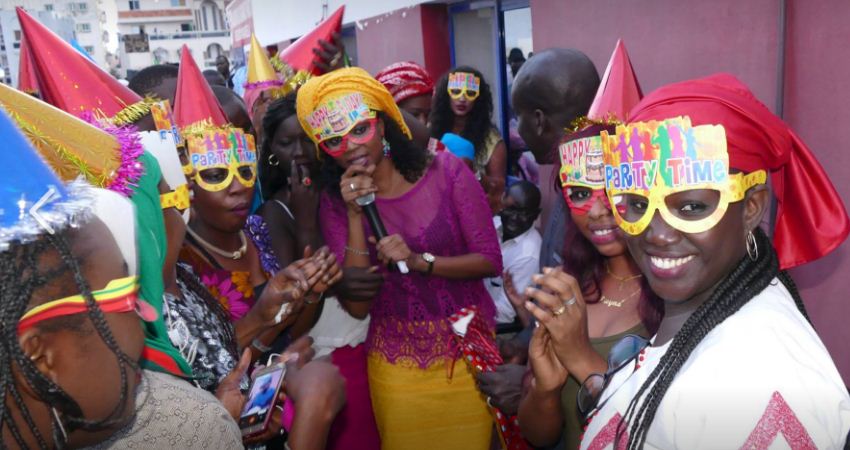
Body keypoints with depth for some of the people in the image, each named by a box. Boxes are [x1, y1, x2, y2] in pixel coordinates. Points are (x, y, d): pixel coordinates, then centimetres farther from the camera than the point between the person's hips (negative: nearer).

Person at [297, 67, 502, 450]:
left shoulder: (445, 170, -10)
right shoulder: (334, 201, -6)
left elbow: (490, 260, -8)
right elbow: (356, 306, -12)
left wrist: (420, 261, -22)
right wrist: (355, 215, -20)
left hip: (469, 350, 0)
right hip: (396, 365, 1)